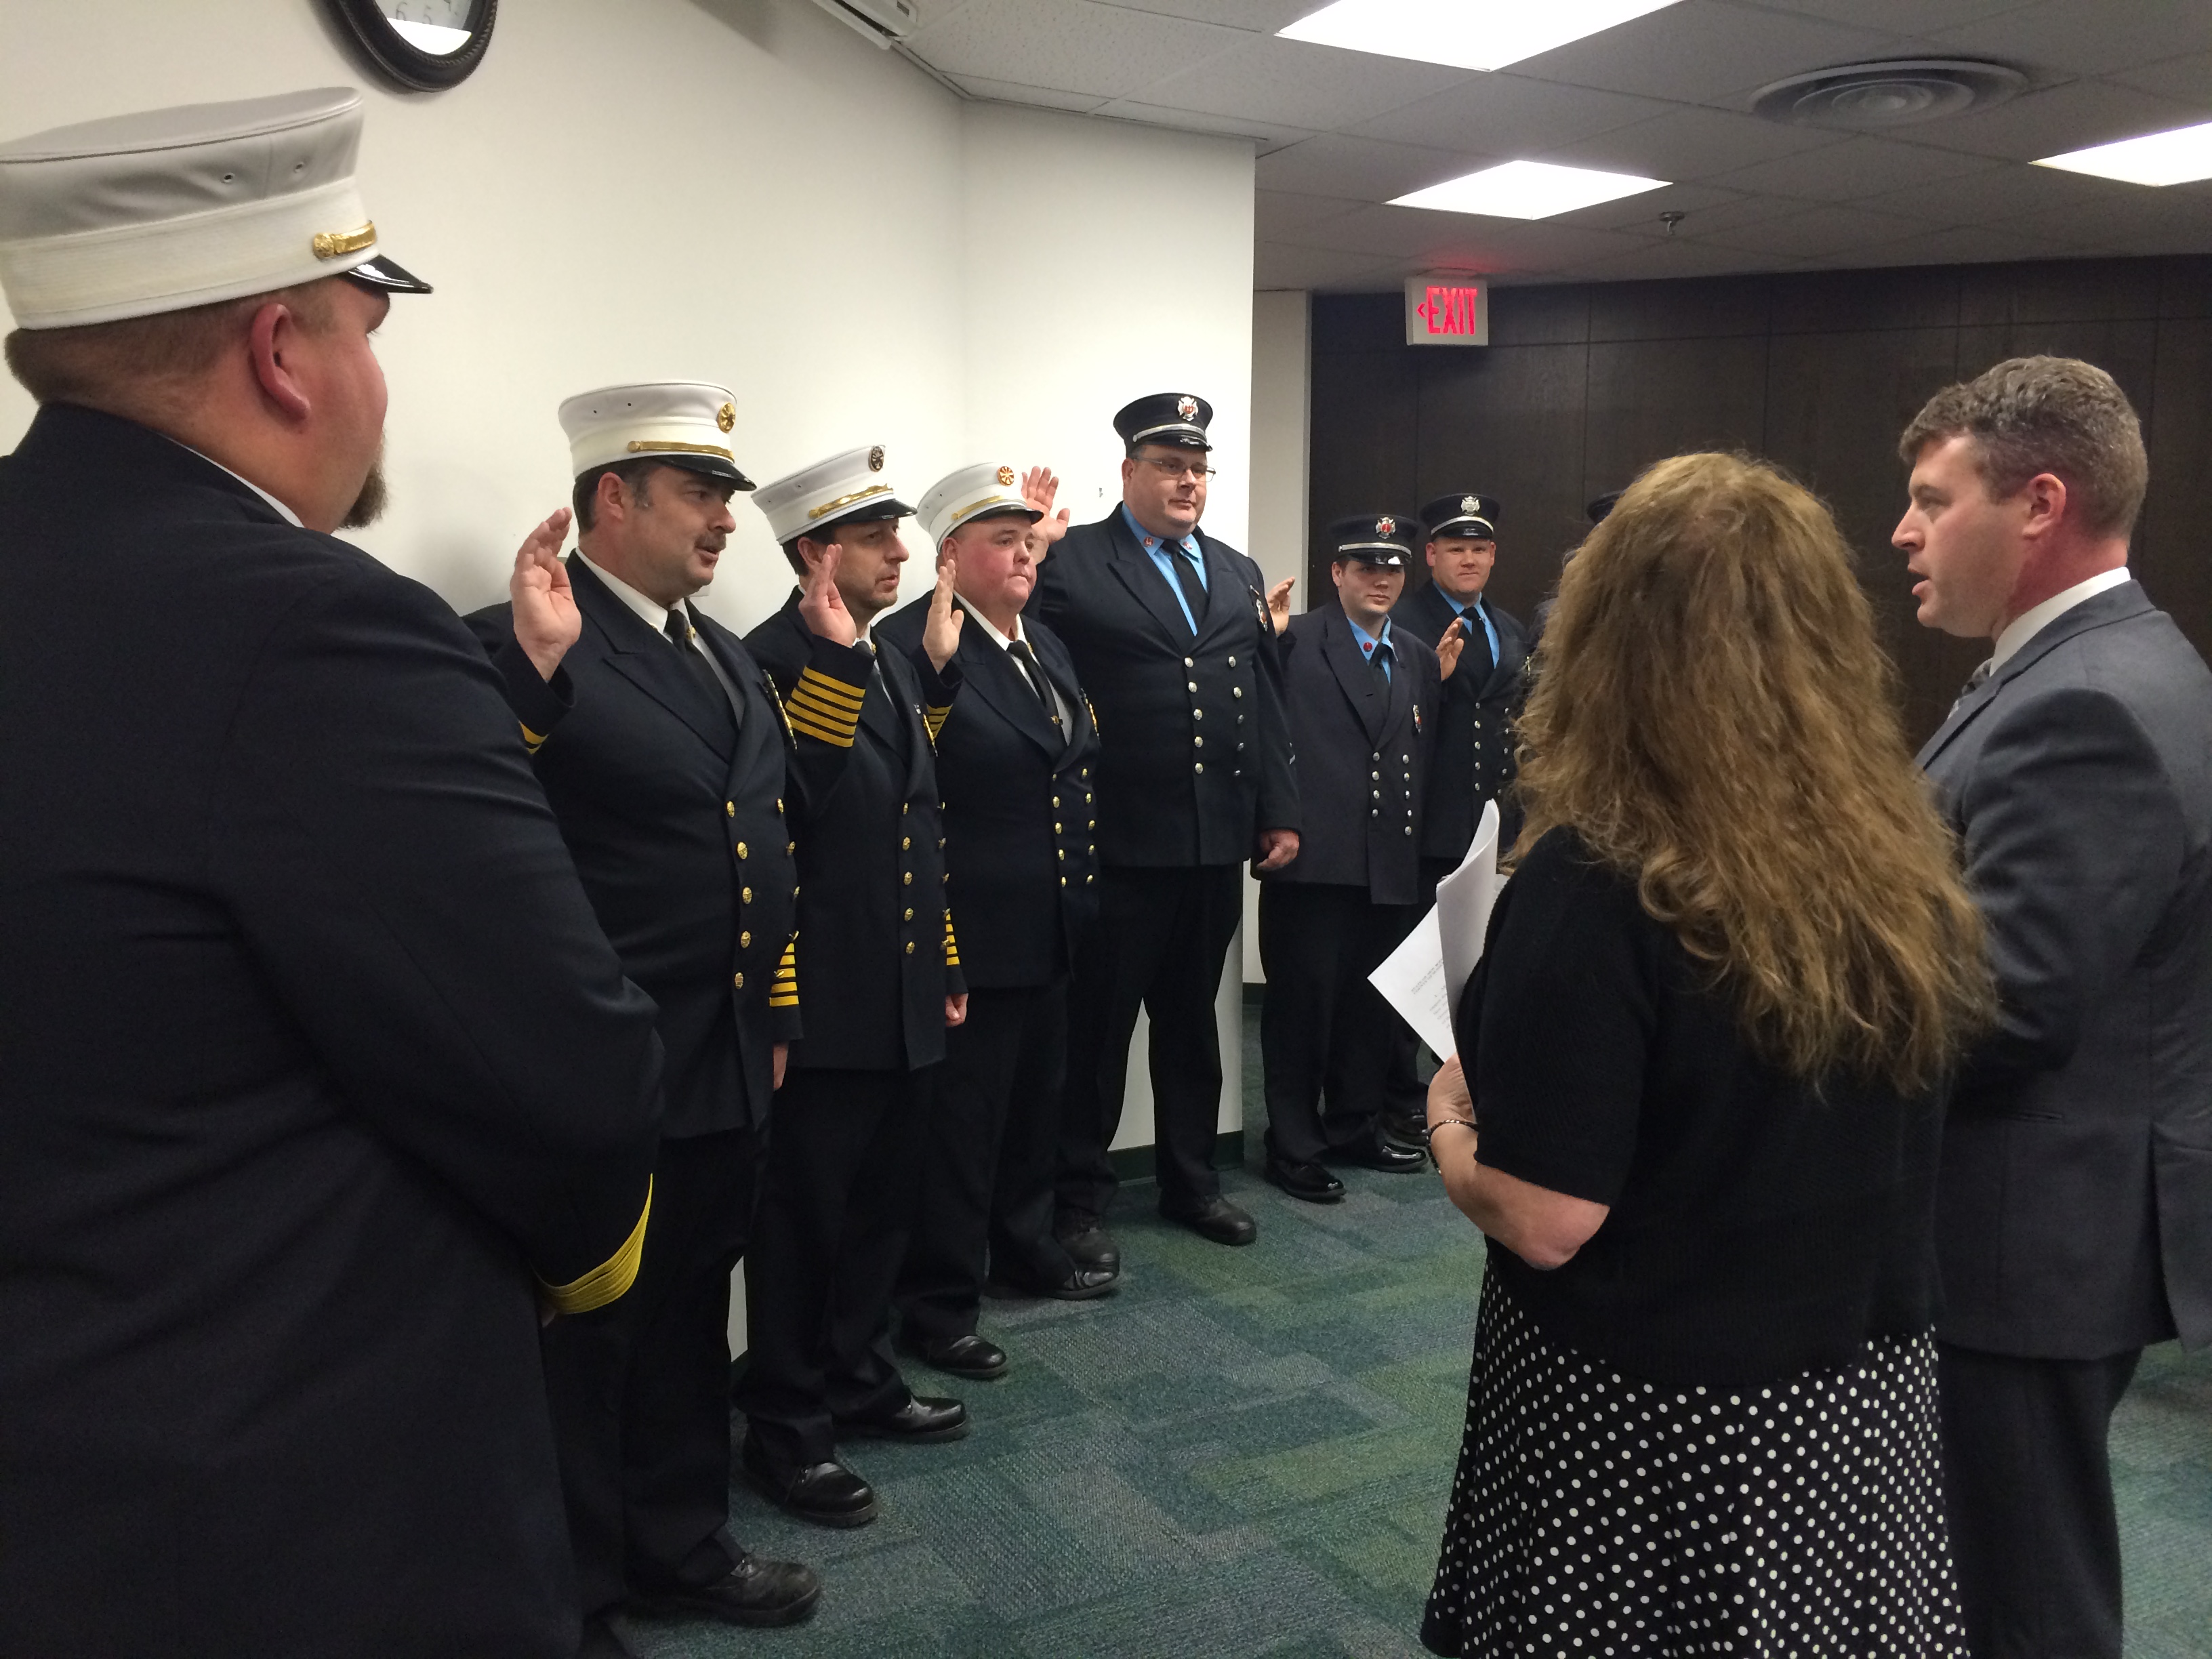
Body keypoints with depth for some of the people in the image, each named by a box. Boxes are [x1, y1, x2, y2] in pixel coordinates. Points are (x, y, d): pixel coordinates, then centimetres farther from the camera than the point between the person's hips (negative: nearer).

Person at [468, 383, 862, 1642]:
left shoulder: (720, 649, 12)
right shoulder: (524, 644, -15)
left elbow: (790, 801, 12)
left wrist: (835, 657, 8)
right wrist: (536, 664, -35)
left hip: (729, 1066, 8)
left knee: (691, 1315, 22)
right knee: (586, 1337, 11)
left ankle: (681, 1546, 42)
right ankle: (569, 1590, 31)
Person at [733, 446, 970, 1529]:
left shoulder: (900, 663, 12)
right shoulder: (771, 659, -12)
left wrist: (946, 958, 17)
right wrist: (832, 659, -27)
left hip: (905, 998, 8)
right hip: (826, 1003, -8)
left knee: (883, 1202, 20)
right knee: (805, 1216, 5)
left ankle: (858, 1378, 38)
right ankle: (785, 1428, 21)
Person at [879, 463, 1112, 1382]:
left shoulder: (1045, 644, 13)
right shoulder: (908, 644, -16)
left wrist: (1083, 887, 16)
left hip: (1051, 927, 9)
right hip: (971, 934, -9)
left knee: (1035, 1099, 22)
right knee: (959, 1120, 2)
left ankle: (1023, 1244, 42)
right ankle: (938, 1303, 17)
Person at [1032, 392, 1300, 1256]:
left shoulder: (1237, 573, 15)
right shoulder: (1069, 560, -3)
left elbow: (1267, 701, 14)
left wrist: (1280, 812, 11)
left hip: (1218, 844, 6)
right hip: (1118, 844, -5)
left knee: (1192, 1020, 18)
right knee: (1097, 1025, 5)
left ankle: (1191, 1180, 32)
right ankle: (1080, 1198, 19)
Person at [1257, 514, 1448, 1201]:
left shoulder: (1419, 658, 16)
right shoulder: (1296, 640, -4)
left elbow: (1424, 755, 16)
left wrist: (1442, 681, 6)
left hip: (1389, 862, 6)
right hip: (1315, 858, -6)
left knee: (1372, 1004, 16)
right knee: (1303, 1003, 3)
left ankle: (1355, 1128, 33)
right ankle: (1295, 1147, 15)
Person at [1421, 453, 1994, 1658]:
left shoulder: (1597, 879, -26)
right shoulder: (1910, 867, -5)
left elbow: (1542, 1221, -24)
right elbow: (1831, 1139, 9)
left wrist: (1449, 1118, -5)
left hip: (1650, 1432, -5)